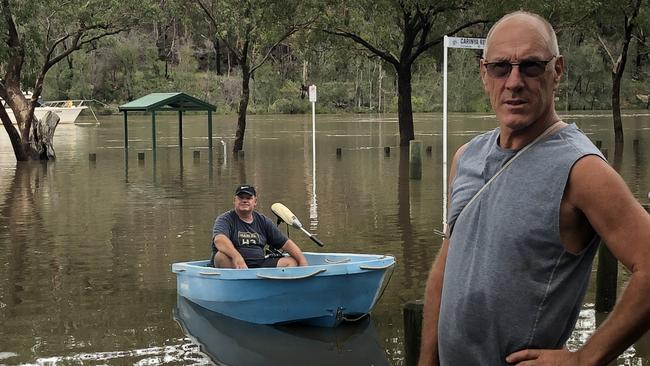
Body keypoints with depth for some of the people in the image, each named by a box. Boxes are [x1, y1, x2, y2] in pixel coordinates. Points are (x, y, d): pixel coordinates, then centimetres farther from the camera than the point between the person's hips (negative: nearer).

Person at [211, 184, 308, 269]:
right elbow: (219, 239, -22)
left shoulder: (263, 221, 17)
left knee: (292, 262, -14)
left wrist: (302, 260, -3)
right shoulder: (225, 219, 1)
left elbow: (285, 243, 15)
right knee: (222, 257, -35)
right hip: (235, 267, -4)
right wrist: (237, 257, -41)